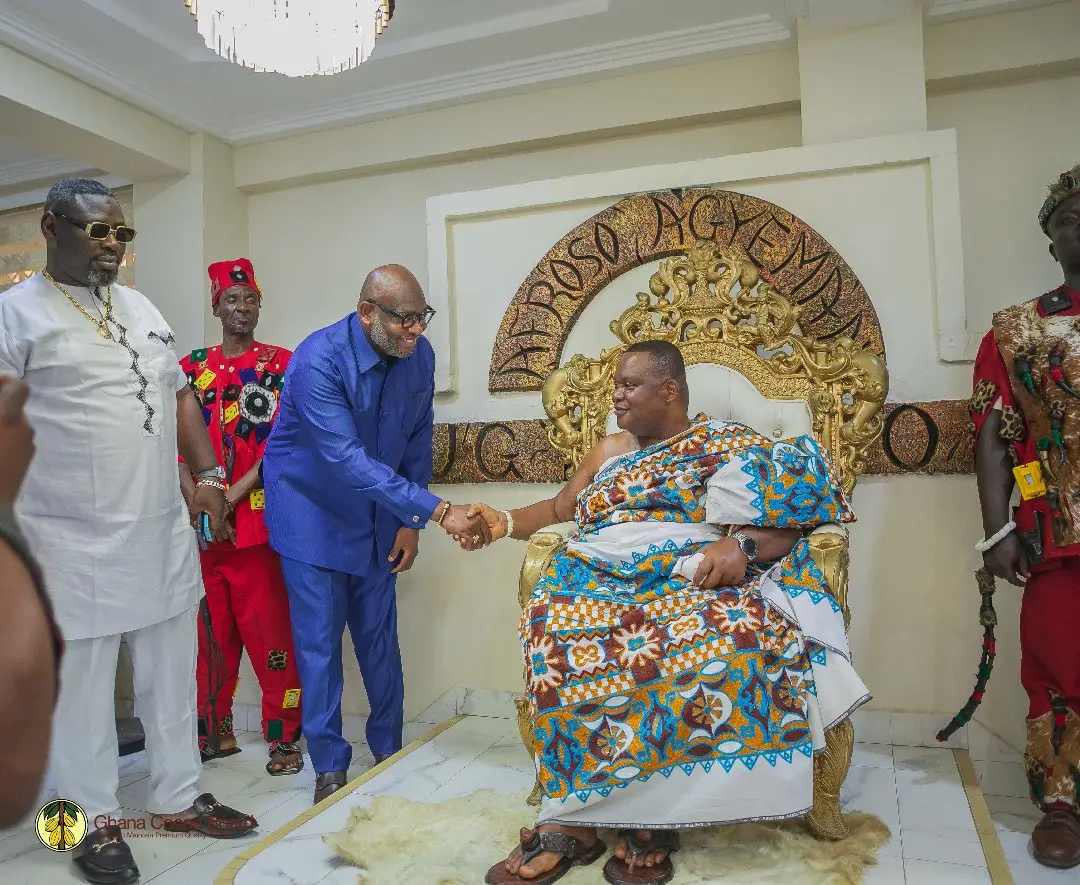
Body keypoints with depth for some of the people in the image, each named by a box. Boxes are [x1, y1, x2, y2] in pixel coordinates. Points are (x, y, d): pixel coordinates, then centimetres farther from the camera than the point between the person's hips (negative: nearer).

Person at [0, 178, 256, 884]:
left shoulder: (141, 308, 14)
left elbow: (178, 395, 17)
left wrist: (208, 474, 6)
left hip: (164, 532, 6)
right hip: (74, 546, -6)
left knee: (172, 675, 15)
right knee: (82, 685, 7)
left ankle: (179, 798, 32)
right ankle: (97, 821, 27)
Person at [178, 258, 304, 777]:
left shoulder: (281, 365, 3)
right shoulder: (191, 368, 13)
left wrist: (232, 496, -13)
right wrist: (197, 502, -7)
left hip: (258, 521, -3)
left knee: (269, 631, -1)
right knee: (211, 632, 11)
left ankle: (284, 737, 11)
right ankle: (215, 731, 25)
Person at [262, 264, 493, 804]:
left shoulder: (419, 355, -10)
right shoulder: (318, 360, -28)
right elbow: (347, 460, -37)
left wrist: (410, 523, 0)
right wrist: (440, 512, -42)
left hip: (376, 514, 5)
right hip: (313, 510, -4)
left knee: (380, 634, 10)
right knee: (319, 640, 0)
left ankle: (389, 749, 28)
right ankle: (330, 767, 17)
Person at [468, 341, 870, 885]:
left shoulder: (724, 443, 11)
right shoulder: (610, 450, 26)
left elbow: (787, 519, 1)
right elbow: (559, 509, 25)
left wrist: (741, 545, -18)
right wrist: (508, 522, 7)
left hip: (695, 579, -3)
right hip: (605, 578, 3)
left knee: (737, 632, -37)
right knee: (557, 625, -31)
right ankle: (570, 819, -26)